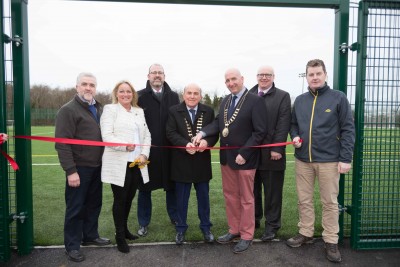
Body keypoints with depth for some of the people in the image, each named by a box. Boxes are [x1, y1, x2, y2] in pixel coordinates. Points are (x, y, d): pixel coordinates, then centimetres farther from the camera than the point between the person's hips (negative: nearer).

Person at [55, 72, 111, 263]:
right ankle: (72, 245, 20)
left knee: (94, 204, 17)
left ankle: (90, 236, 34)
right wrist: (70, 170, -20)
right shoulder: (68, 110, -10)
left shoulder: (98, 108, 11)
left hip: (96, 166, 7)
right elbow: (62, 143, -16)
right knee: (76, 208, 5)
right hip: (79, 168, -6)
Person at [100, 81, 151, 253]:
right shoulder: (110, 109, -1)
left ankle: (124, 229, 34)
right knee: (120, 200, 5)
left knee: (129, 198, 15)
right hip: (118, 164, -5)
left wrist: (144, 155, -3)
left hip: (137, 164, 5)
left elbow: (147, 136, 12)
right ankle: (120, 236, 20)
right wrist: (125, 145, -26)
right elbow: (107, 136, -12)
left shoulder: (139, 111, 15)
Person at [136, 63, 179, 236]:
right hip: (146, 150, -1)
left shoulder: (173, 97, 6)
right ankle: (143, 223, 26)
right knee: (144, 187, 11)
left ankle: (175, 218, 32)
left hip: (169, 150, 2)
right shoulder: (140, 96, -1)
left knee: (172, 185, 13)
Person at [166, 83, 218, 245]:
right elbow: (171, 133, -9)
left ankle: (206, 228, 30)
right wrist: (186, 144, -24)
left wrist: (207, 142, -21)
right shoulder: (174, 111, -1)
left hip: (202, 162, 2)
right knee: (181, 199, 11)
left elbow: (214, 133, 0)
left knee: (203, 197, 13)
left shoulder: (208, 111, 4)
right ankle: (181, 229, 28)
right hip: (181, 162, -1)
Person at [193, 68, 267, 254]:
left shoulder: (255, 101, -13)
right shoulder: (225, 100, 10)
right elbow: (218, 122, 4)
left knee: (246, 198, 9)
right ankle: (234, 230, 35)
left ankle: (246, 236, 25)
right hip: (226, 156, 7)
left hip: (244, 158, -6)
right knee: (230, 196, 17)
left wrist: (243, 153, -21)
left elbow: (259, 132, -16)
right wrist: (202, 133, -14)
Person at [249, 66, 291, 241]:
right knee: (252, 190, 15)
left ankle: (272, 225, 22)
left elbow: (283, 125, -7)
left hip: (271, 153, -3)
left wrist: (277, 149, -15)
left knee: (272, 192, 8)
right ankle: (254, 219, 32)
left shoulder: (283, 96, 1)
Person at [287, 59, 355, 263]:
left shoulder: (338, 98, -4)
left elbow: (348, 129, -6)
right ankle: (305, 233, 29)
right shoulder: (300, 100, 8)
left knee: (330, 202, 7)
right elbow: (293, 124, 18)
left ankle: (331, 241, 21)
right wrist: (295, 136, -4)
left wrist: (345, 158, -11)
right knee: (304, 200, 13)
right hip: (302, 160, 4)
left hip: (329, 160, -4)